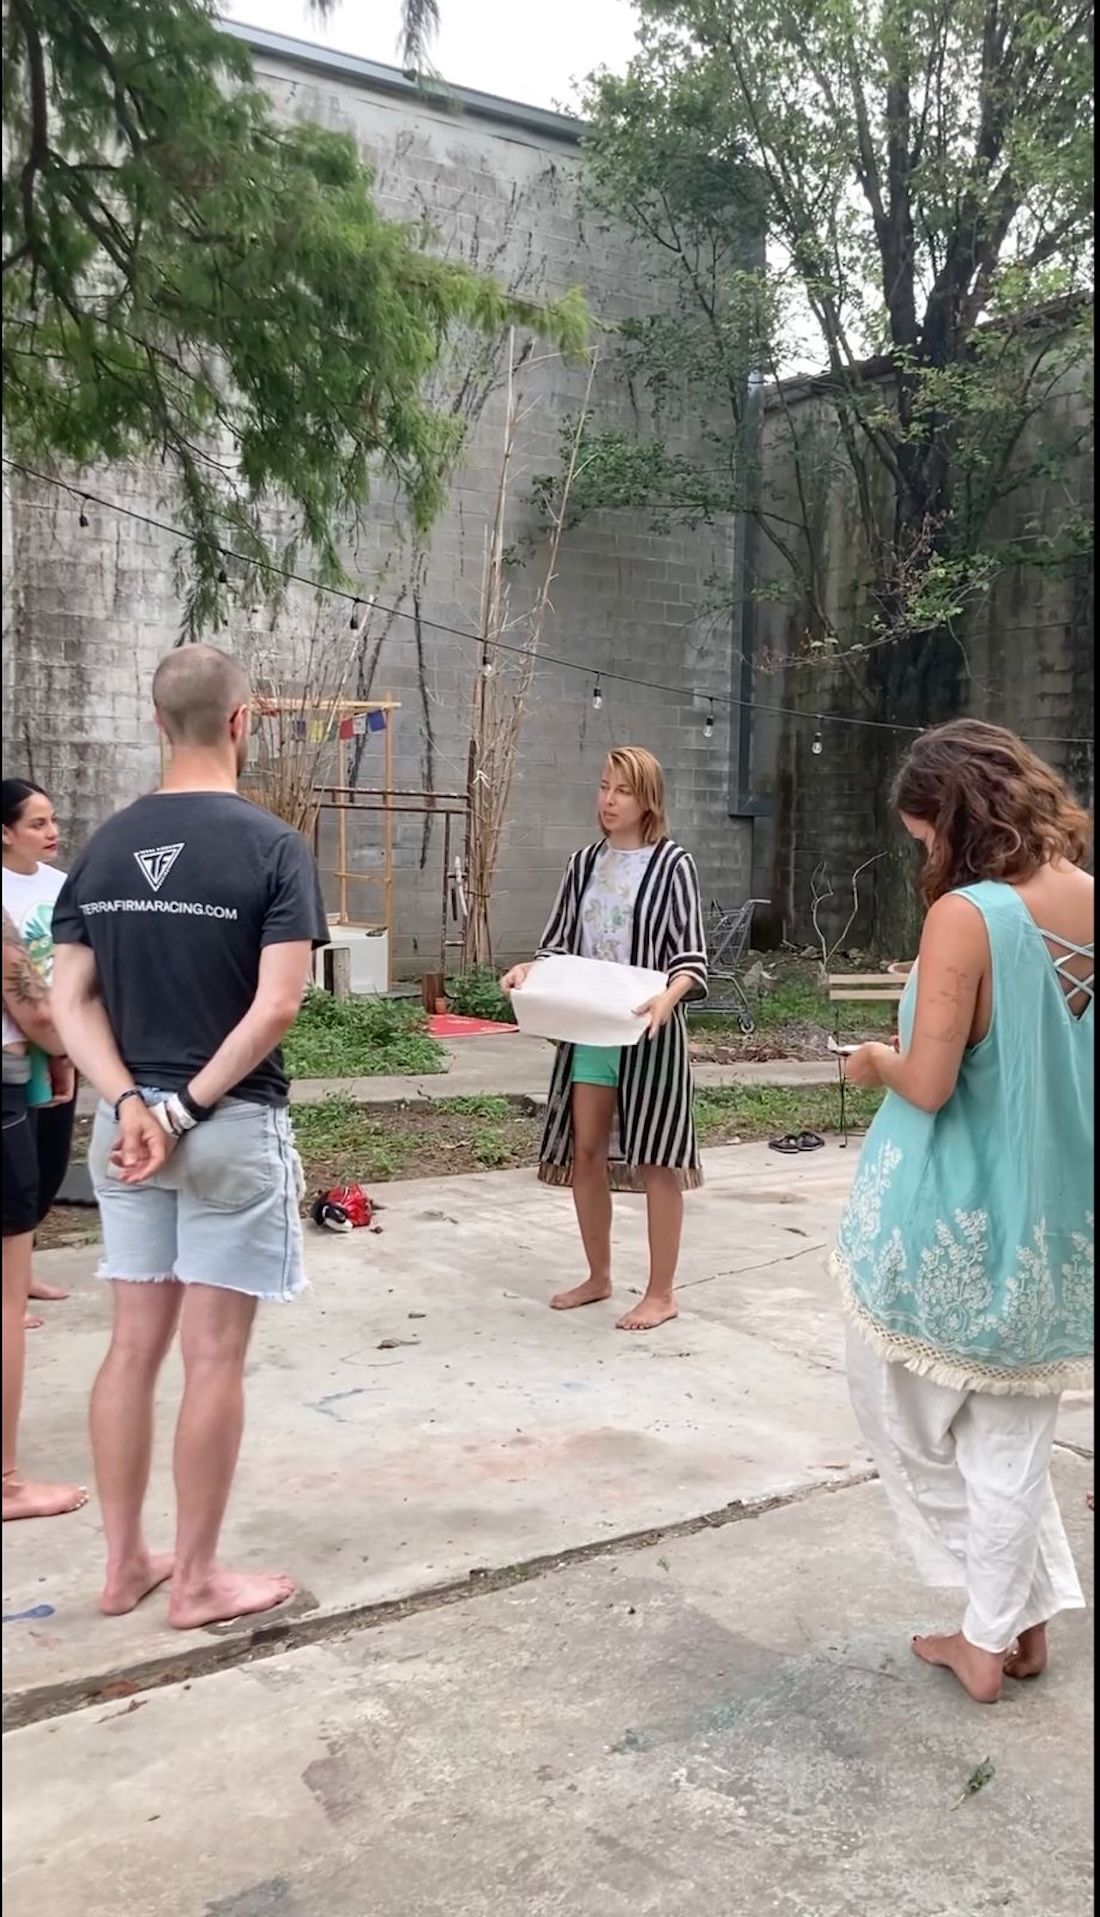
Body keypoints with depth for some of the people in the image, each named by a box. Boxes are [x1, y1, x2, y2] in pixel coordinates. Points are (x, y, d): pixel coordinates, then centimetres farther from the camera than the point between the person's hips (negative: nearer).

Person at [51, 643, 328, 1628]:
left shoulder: (105, 845, 6)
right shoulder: (272, 845, -11)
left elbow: (71, 999, 1)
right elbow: (276, 1007, -20)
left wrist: (134, 1104, -7)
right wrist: (190, 1107, -13)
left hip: (127, 1125, 6)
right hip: (233, 1127, -5)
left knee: (134, 1345, 15)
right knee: (213, 1356, 4)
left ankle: (125, 1562, 27)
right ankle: (198, 1578, 17)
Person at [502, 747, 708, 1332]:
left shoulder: (671, 864, -5)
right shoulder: (585, 863, 10)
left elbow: (692, 958, -8)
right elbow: (559, 942, 11)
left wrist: (668, 996, -28)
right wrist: (527, 970, -9)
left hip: (647, 1031, -5)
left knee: (655, 1158, 1)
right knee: (584, 1151, 10)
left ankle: (661, 1292, 12)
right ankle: (598, 1276, 26)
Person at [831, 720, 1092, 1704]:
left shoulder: (966, 915, -21)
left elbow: (929, 1085, -22)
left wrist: (875, 1061, -2)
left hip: (951, 1222, -5)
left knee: (905, 1407, 18)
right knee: (1013, 1435, 18)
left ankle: (1001, 1622, 29)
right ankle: (1007, 1627, 29)